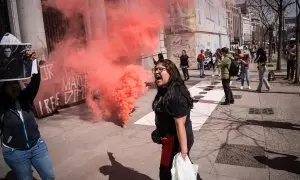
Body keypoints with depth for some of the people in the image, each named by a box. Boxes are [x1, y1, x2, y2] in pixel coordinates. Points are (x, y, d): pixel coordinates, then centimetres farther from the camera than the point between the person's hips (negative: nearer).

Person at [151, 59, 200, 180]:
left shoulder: (175, 95, -28)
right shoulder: (164, 90, 1)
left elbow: (180, 124, -29)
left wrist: (183, 150, -27)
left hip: (176, 140, -9)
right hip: (172, 138, 9)